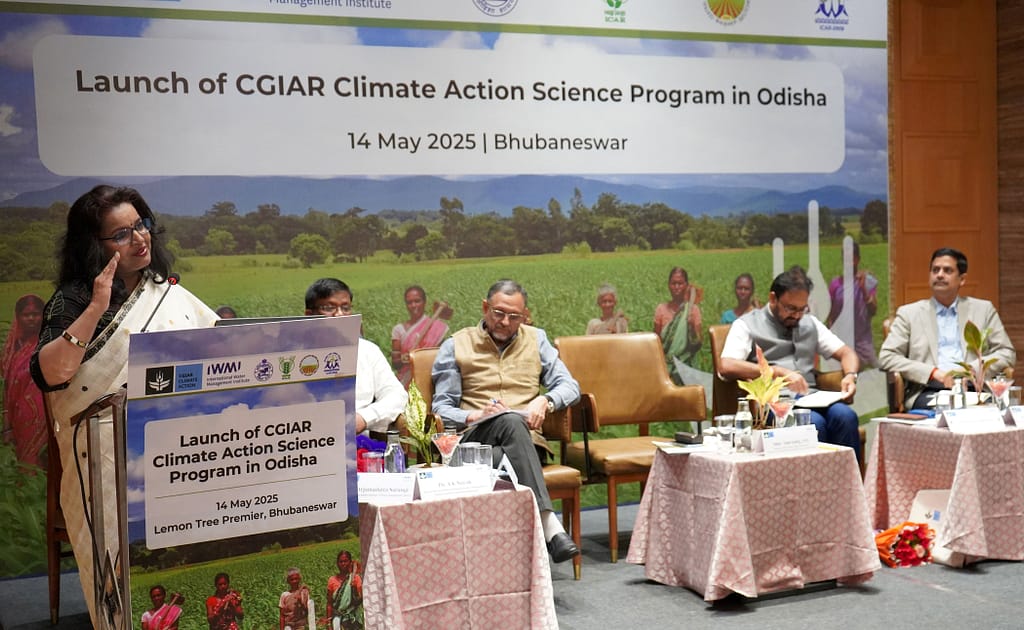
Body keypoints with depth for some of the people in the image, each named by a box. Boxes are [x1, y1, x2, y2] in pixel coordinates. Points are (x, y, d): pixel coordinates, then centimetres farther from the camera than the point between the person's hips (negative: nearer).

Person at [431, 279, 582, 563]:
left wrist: (545, 401, -8)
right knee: (511, 422, -38)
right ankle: (550, 526, -51)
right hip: (474, 440, -2)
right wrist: (475, 416, -13)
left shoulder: (535, 339, 21)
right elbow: (441, 408, 7)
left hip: (526, 439, 2)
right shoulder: (455, 346, 13)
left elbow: (570, 386, 14)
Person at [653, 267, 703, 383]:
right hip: (665, 362, 1)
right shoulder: (661, 309, 3)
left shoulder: (693, 309, 0)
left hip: (685, 362, -1)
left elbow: (698, 344, -3)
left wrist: (692, 327, -20)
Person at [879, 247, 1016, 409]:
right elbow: (886, 358, 4)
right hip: (928, 391, -2)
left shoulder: (983, 309, 19)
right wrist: (933, 372, -9)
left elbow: (1007, 353, 14)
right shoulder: (909, 313, 14)